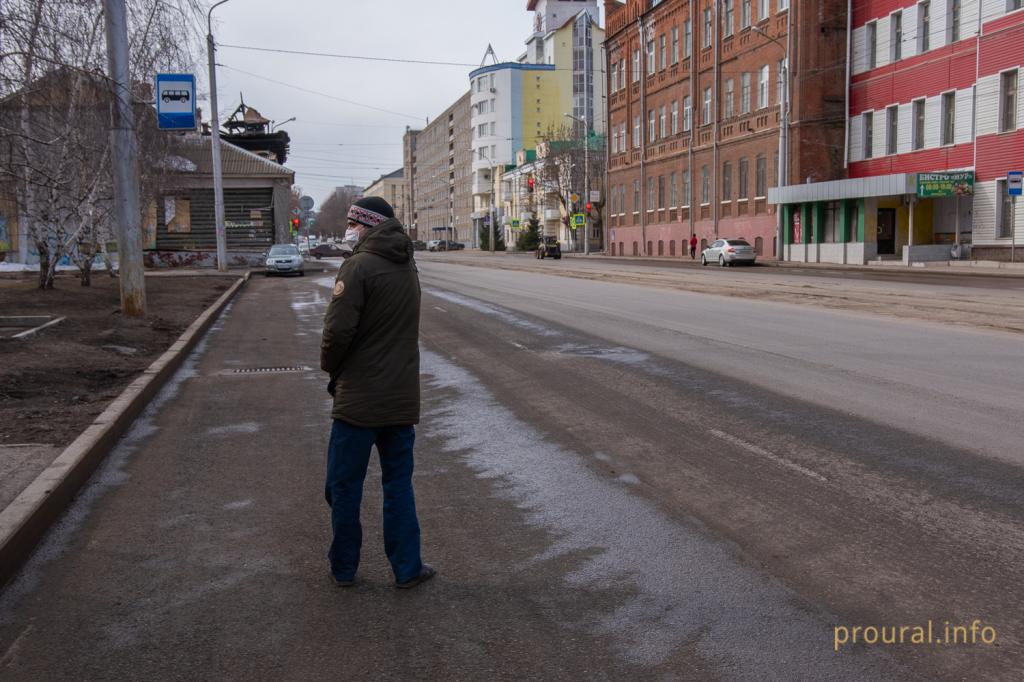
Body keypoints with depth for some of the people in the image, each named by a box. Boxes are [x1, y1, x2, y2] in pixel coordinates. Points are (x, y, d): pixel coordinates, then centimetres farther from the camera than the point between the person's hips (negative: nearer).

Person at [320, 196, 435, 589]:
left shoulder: (360, 266, -15)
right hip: (402, 398, 6)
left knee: (344, 487, 9)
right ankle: (407, 568, 19)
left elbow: (338, 331, -22)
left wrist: (331, 366, -1)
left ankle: (344, 568, 20)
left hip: (359, 398, -6)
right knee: (399, 484, 15)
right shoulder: (408, 267, 10)